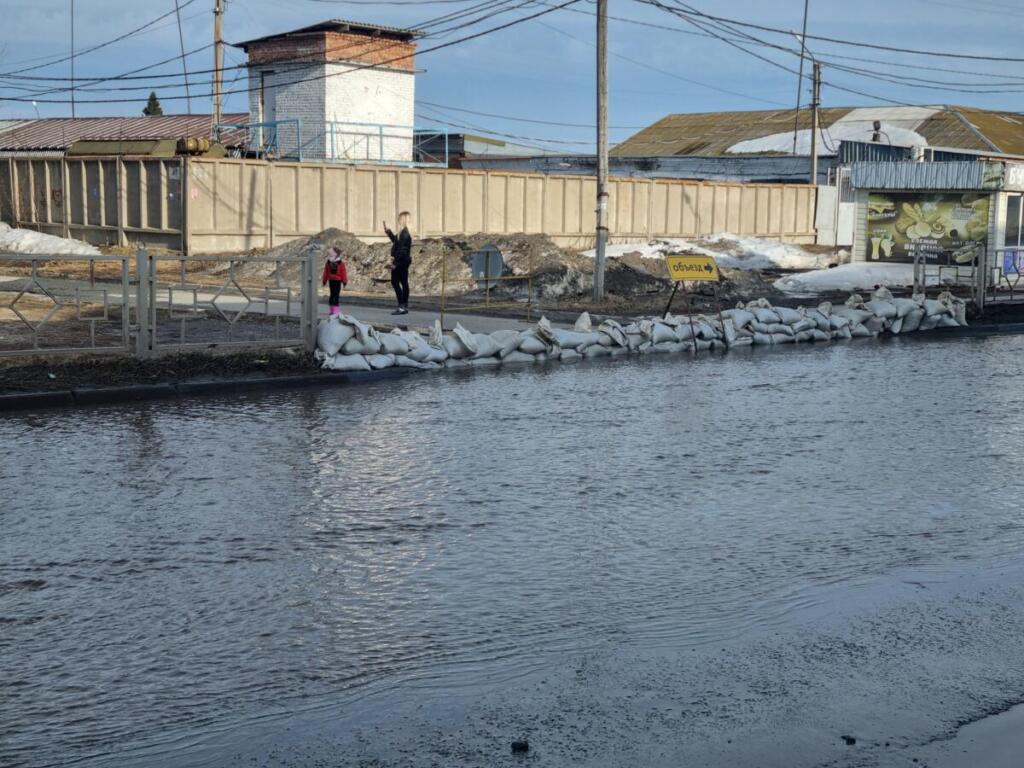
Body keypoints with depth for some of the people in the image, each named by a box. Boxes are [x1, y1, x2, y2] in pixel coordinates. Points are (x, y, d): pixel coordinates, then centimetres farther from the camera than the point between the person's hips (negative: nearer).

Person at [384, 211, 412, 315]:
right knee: (404, 282, 11)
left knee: (395, 282, -7)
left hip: (401, 260, -10)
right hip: (404, 260, 10)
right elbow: (395, 240, 28)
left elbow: (401, 249, -23)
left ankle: (402, 306, -11)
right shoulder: (404, 232, 12)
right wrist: (388, 230, 29)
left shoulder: (404, 233, -18)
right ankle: (405, 306, 15)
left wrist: (395, 262, -23)